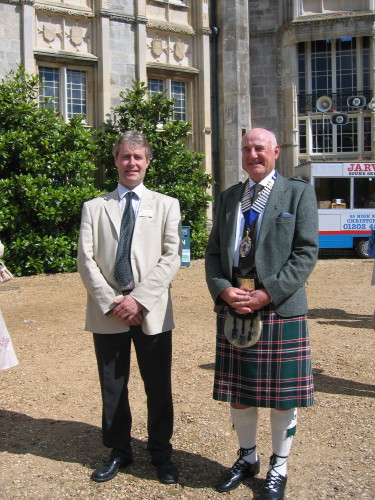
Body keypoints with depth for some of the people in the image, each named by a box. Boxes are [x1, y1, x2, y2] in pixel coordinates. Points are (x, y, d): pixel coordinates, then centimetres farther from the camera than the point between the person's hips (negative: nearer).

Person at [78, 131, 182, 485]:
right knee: (112, 387, 11)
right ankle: (119, 451, 28)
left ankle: (160, 452, 25)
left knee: (159, 387, 7)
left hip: (152, 311, -1)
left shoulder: (166, 205, 8)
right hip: (106, 312, 1)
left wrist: (139, 299, -13)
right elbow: (85, 260, 2)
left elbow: (171, 257, -3)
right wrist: (111, 302, -9)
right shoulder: (94, 207, 10)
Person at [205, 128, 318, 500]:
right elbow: (213, 252, 11)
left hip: (280, 308, -4)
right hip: (233, 307, 4)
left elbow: (306, 252, -7)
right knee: (237, 391, 13)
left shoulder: (299, 193, 1)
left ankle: (278, 469, 25)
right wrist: (222, 289, -8)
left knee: (282, 395, 5)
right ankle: (247, 458, 34)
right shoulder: (228, 198, 14)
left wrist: (267, 293, -16)